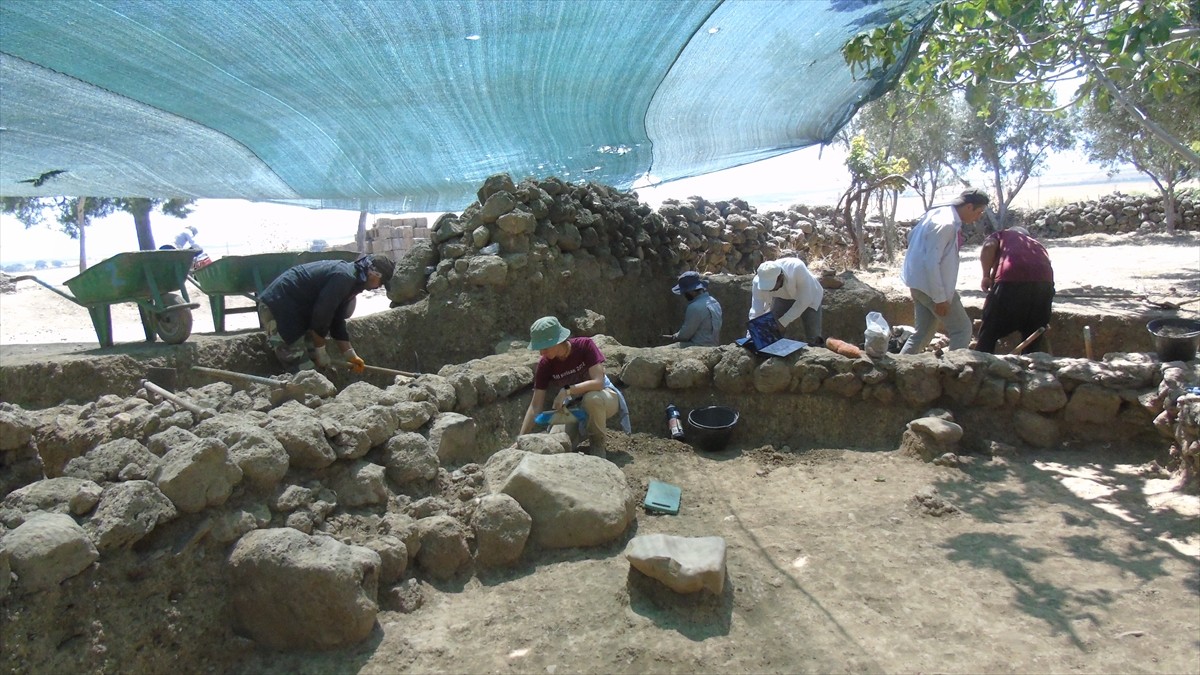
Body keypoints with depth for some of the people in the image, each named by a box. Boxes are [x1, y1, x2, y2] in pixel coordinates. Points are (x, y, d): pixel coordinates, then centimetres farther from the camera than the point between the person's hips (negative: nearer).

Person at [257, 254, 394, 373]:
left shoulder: (350, 278, 11)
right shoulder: (344, 277, -21)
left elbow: (337, 320, 15)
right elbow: (321, 316, -22)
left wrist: (350, 355, 12)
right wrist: (320, 351, -9)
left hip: (293, 309, 10)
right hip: (277, 308, -10)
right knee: (303, 371, -10)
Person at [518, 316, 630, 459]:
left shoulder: (585, 345, -24)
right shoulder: (545, 364, -15)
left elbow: (598, 382, -30)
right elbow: (535, 405, -13)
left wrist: (567, 390, -35)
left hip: (605, 398, -3)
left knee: (592, 398, -39)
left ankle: (598, 443, -12)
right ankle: (582, 429, 13)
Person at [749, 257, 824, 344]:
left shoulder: (797, 268, -41)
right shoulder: (759, 281, -33)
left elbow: (804, 300, -35)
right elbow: (756, 312, -30)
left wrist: (783, 322, -39)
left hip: (809, 297, -2)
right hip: (783, 298, 2)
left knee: (813, 340, -10)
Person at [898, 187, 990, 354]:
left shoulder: (936, 213, 6)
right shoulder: (946, 224, -23)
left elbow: (911, 237, 18)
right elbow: (932, 264, -26)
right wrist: (940, 298, -22)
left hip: (920, 282, 10)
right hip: (931, 285, -10)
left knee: (923, 331, 16)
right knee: (962, 329, 1)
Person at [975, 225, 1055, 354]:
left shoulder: (1000, 235, 30)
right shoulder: (1037, 245, 40)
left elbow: (988, 247, 4)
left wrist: (986, 276, 7)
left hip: (1011, 281, -4)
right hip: (1043, 282, 4)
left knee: (988, 335, 8)